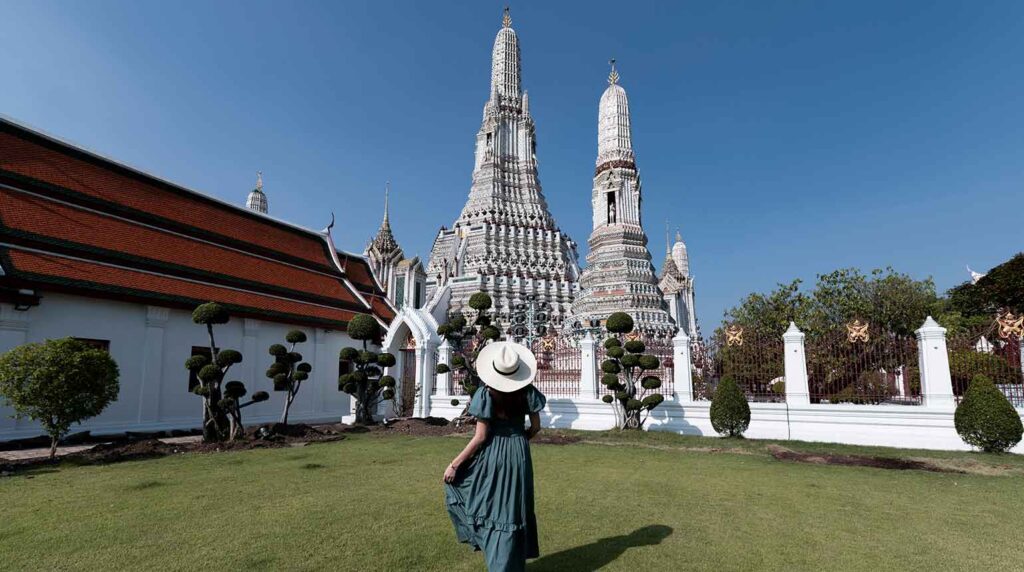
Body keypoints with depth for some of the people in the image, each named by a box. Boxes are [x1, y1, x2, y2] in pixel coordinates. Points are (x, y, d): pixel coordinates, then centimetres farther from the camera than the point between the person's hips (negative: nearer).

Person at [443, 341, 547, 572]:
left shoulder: (486, 393, -16)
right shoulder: (527, 391, -5)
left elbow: (481, 437, -16)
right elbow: (535, 427, 3)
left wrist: (454, 464, -8)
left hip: (492, 454, -4)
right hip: (519, 454, 4)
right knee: (512, 509, 16)